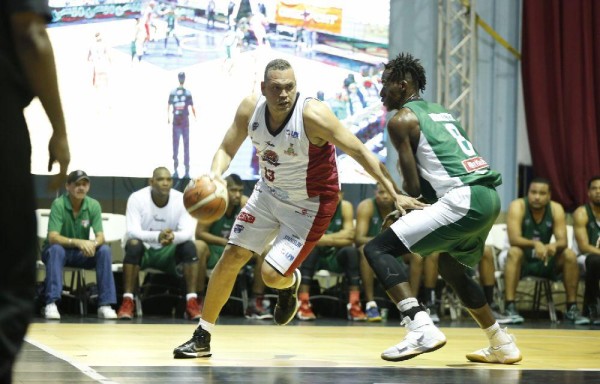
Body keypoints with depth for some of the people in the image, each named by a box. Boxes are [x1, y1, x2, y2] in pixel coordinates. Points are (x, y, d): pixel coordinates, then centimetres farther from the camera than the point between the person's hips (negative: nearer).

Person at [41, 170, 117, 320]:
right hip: (58, 250, -3)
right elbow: (53, 237, -29)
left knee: (104, 250, -23)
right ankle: (51, 304, -41)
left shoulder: (94, 205, -9)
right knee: (56, 249, -36)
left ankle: (105, 305, -25)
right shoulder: (58, 204, -19)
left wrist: (93, 244, -39)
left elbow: (100, 237, -13)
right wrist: (78, 242, -45)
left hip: (82, 253, 3)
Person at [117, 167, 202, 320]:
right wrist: (157, 236, -47)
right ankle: (127, 301, -32)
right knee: (133, 244, -35)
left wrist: (173, 237, -44)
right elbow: (132, 232, -27)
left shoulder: (181, 199, -11)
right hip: (143, 250, -2)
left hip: (168, 252, 2)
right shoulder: (137, 198, -17)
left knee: (190, 246, -25)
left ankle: (192, 302, -24)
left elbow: (188, 232, -19)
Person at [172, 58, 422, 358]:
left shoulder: (313, 115, -31)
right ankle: (202, 337, 18)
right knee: (231, 258, 4)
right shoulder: (250, 108, -16)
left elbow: (359, 152, -26)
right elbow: (227, 150, -3)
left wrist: (396, 194, -30)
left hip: (309, 205, -5)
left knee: (272, 274, -13)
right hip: (270, 192, 5)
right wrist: (215, 175, -26)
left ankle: (290, 283, 27)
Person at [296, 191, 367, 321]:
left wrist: (324, 239, -24)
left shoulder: (345, 207, -6)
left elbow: (349, 239, -14)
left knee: (352, 251, -27)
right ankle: (303, 304, -38)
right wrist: (337, 238, -27)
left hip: (336, 257, 2)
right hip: (314, 257, -2)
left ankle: (354, 305, -30)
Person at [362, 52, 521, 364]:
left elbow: (413, 186, -3)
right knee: (450, 267, 32)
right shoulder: (440, 112, 26)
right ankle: (501, 344, 35)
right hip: (489, 197, 9)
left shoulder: (401, 119, 1)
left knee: (377, 249, -7)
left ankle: (421, 328, -23)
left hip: (463, 200, -9)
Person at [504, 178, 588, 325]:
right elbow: (513, 239, -28)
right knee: (514, 252, -34)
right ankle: (510, 307, -41)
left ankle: (572, 308, -13)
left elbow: (563, 241, -13)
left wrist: (554, 245, -39)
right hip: (523, 260, -3)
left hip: (545, 260, 3)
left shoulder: (556, 209, -6)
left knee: (570, 255, -20)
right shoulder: (518, 206, -16)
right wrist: (535, 244, -47)